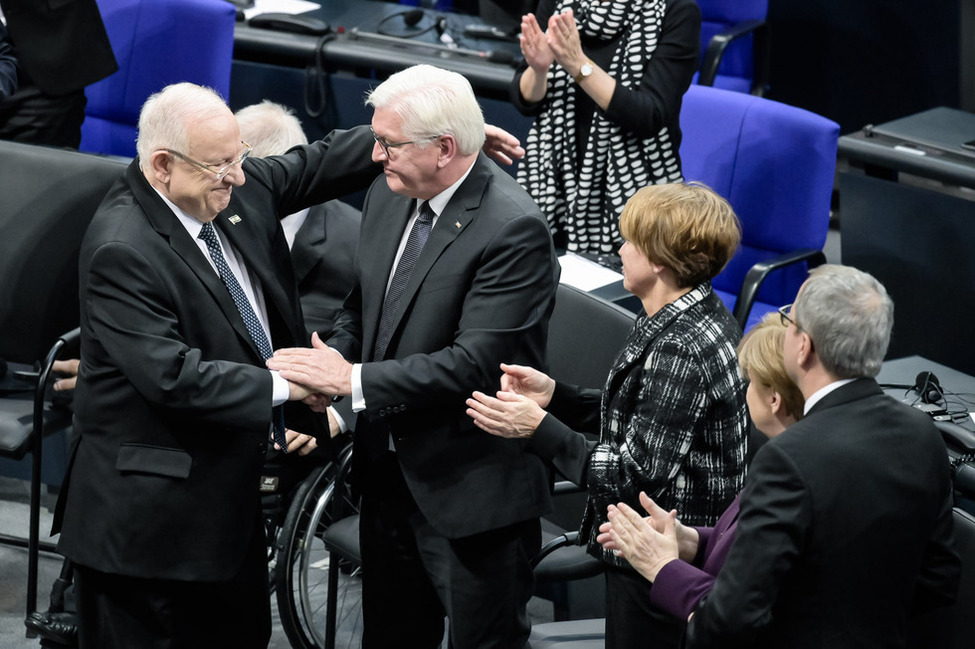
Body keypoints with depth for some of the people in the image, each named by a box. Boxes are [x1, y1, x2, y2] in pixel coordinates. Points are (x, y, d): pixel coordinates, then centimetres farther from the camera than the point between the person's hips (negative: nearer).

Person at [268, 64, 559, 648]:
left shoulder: (514, 229, -22)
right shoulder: (389, 196, 4)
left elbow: (477, 364, -26)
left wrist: (354, 380, -23)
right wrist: (333, 360, -7)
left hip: (473, 490, -8)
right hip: (389, 471, 8)